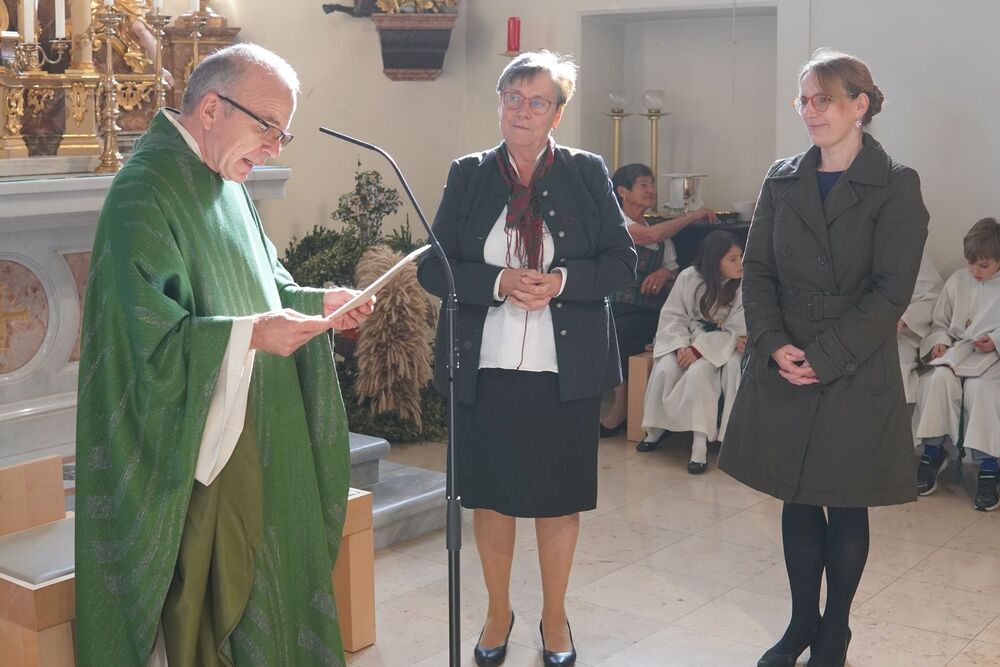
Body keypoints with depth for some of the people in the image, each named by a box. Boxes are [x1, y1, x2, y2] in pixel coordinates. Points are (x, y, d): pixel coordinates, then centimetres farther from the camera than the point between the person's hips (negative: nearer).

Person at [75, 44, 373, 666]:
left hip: (252, 428, 9)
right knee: (203, 589, 1)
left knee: (259, 567, 16)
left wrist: (314, 301, 1)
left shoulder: (223, 179, 10)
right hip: (192, 442, -8)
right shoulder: (145, 190, -18)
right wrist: (249, 333, -32)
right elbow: (146, 332, -24)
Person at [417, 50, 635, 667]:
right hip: (484, 367, 1)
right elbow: (434, 268, 0)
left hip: (565, 370, -1)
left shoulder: (587, 173, 1)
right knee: (490, 497, 12)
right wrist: (498, 283, -17)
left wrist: (562, 281, -18)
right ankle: (499, 613, 34)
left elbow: (623, 262, -1)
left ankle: (555, 618, 32)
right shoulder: (468, 175, 3)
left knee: (559, 499, 11)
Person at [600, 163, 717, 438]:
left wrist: (666, 273, -4)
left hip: (646, 311, 3)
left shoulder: (661, 232, 22)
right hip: (613, 307, -3)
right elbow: (651, 235, -14)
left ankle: (621, 407, -17)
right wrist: (692, 216, -4)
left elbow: (675, 271, 21)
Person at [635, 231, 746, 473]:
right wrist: (682, 346, -18)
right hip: (686, 339, 3)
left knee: (697, 373, -31)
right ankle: (656, 428, -4)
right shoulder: (689, 278, -6)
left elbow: (735, 332, -14)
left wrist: (698, 350, -22)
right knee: (664, 370, -24)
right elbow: (673, 316, -2)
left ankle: (700, 443, -28)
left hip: (721, 345, -3)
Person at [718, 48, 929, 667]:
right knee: (798, 499, 12)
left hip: (857, 377, -3)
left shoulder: (896, 186, -6)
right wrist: (774, 344, -10)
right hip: (783, 371, 4)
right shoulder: (783, 179, 7)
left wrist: (823, 357, -15)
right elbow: (757, 269, 5)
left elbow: (891, 291, -11)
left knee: (845, 506, 7)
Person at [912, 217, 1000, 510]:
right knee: (939, 378, -30)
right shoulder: (957, 281, 9)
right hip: (956, 352, 3)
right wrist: (938, 342, -5)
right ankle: (933, 451, -17)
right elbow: (940, 323, 14)